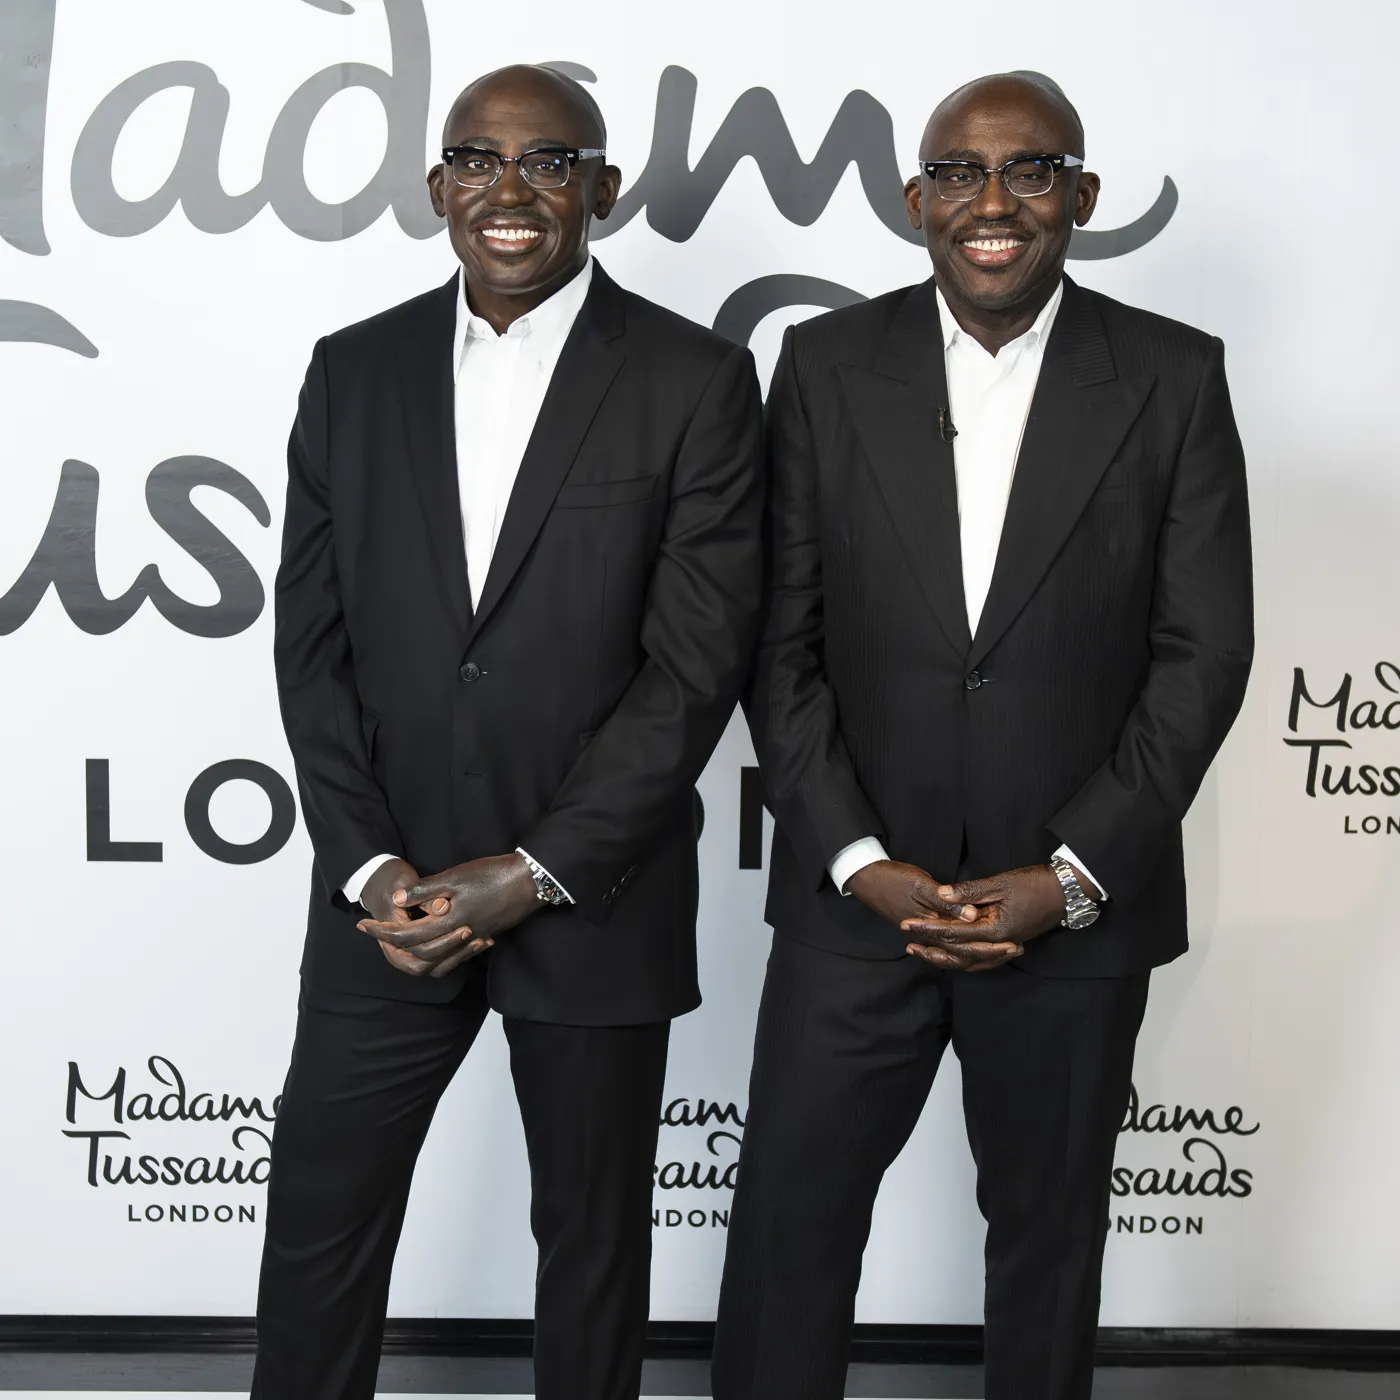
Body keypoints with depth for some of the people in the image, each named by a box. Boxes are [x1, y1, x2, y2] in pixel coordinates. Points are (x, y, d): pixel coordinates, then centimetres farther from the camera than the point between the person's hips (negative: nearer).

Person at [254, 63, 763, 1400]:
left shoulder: (696, 381, -5)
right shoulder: (353, 370, 5)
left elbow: (695, 662, -10)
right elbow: (312, 638, 3)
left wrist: (537, 872, -14)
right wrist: (369, 865, -7)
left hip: (596, 899, -2)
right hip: (384, 894, 3)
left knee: (592, 1233, 14)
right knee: (318, 1223, 10)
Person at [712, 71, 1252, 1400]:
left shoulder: (1173, 379, -2)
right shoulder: (827, 364, 0)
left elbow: (1202, 651, -4)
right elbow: (779, 641, -1)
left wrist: (1067, 877, -11)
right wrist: (862, 863, -10)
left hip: (1076, 906, 0)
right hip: (856, 896, 1)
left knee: (1049, 1230, 15)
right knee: (787, 1222, 7)